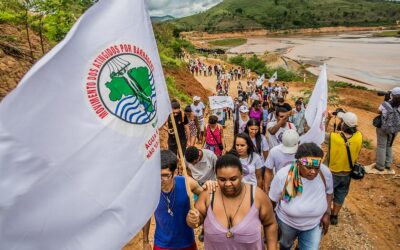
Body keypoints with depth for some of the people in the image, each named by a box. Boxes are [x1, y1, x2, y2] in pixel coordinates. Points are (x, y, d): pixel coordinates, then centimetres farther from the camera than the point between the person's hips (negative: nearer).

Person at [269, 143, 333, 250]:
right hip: (287, 222, 0)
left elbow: (328, 191, -1)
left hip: (314, 224, 1)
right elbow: (272, 199, -15)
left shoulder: (325, 173, -25)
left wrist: (327, 213, -6)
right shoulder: (283, 175, -32)